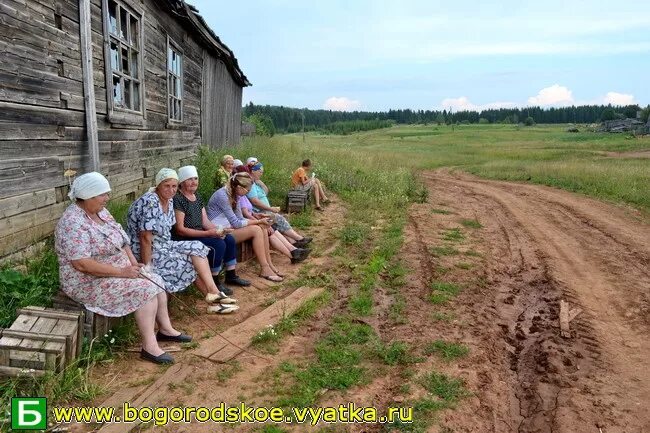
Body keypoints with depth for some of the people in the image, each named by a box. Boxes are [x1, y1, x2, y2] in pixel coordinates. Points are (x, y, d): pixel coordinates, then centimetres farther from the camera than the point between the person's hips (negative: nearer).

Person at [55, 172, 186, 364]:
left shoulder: (101, 212, 6)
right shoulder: (73, 223, -23)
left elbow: (121, 240, 12)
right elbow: (82, 264, -29)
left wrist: (133, 263, -4)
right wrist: (122, 272, -26)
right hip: (89, 282, -9)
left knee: (156, 281, 3)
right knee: (146, 289, -21)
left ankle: (166, 329, 15)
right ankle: (149, 346, -15)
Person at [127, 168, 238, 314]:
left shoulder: (168, 201, 5)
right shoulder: (150, 202, -23)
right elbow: (145, 238, -25)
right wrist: (147, 268, -24)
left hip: (164, 247, 8)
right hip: (146, 253, -8)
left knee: (197, 248, -4)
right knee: (194, 261, -9)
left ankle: (213, 295, -5)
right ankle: (213, 294, 5)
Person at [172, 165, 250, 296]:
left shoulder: (197, 198, 11)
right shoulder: (178, 199, -16)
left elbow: (205, 221, 10)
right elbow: (180, 229, -21)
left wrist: (218, 229, -12)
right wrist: (207, 233, -25)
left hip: (199, 234, 9)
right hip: (184, 240, -9)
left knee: (229, 239, -1)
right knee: (218, 244, -24)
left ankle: (231, 275, 11)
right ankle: (215, 283, -10)